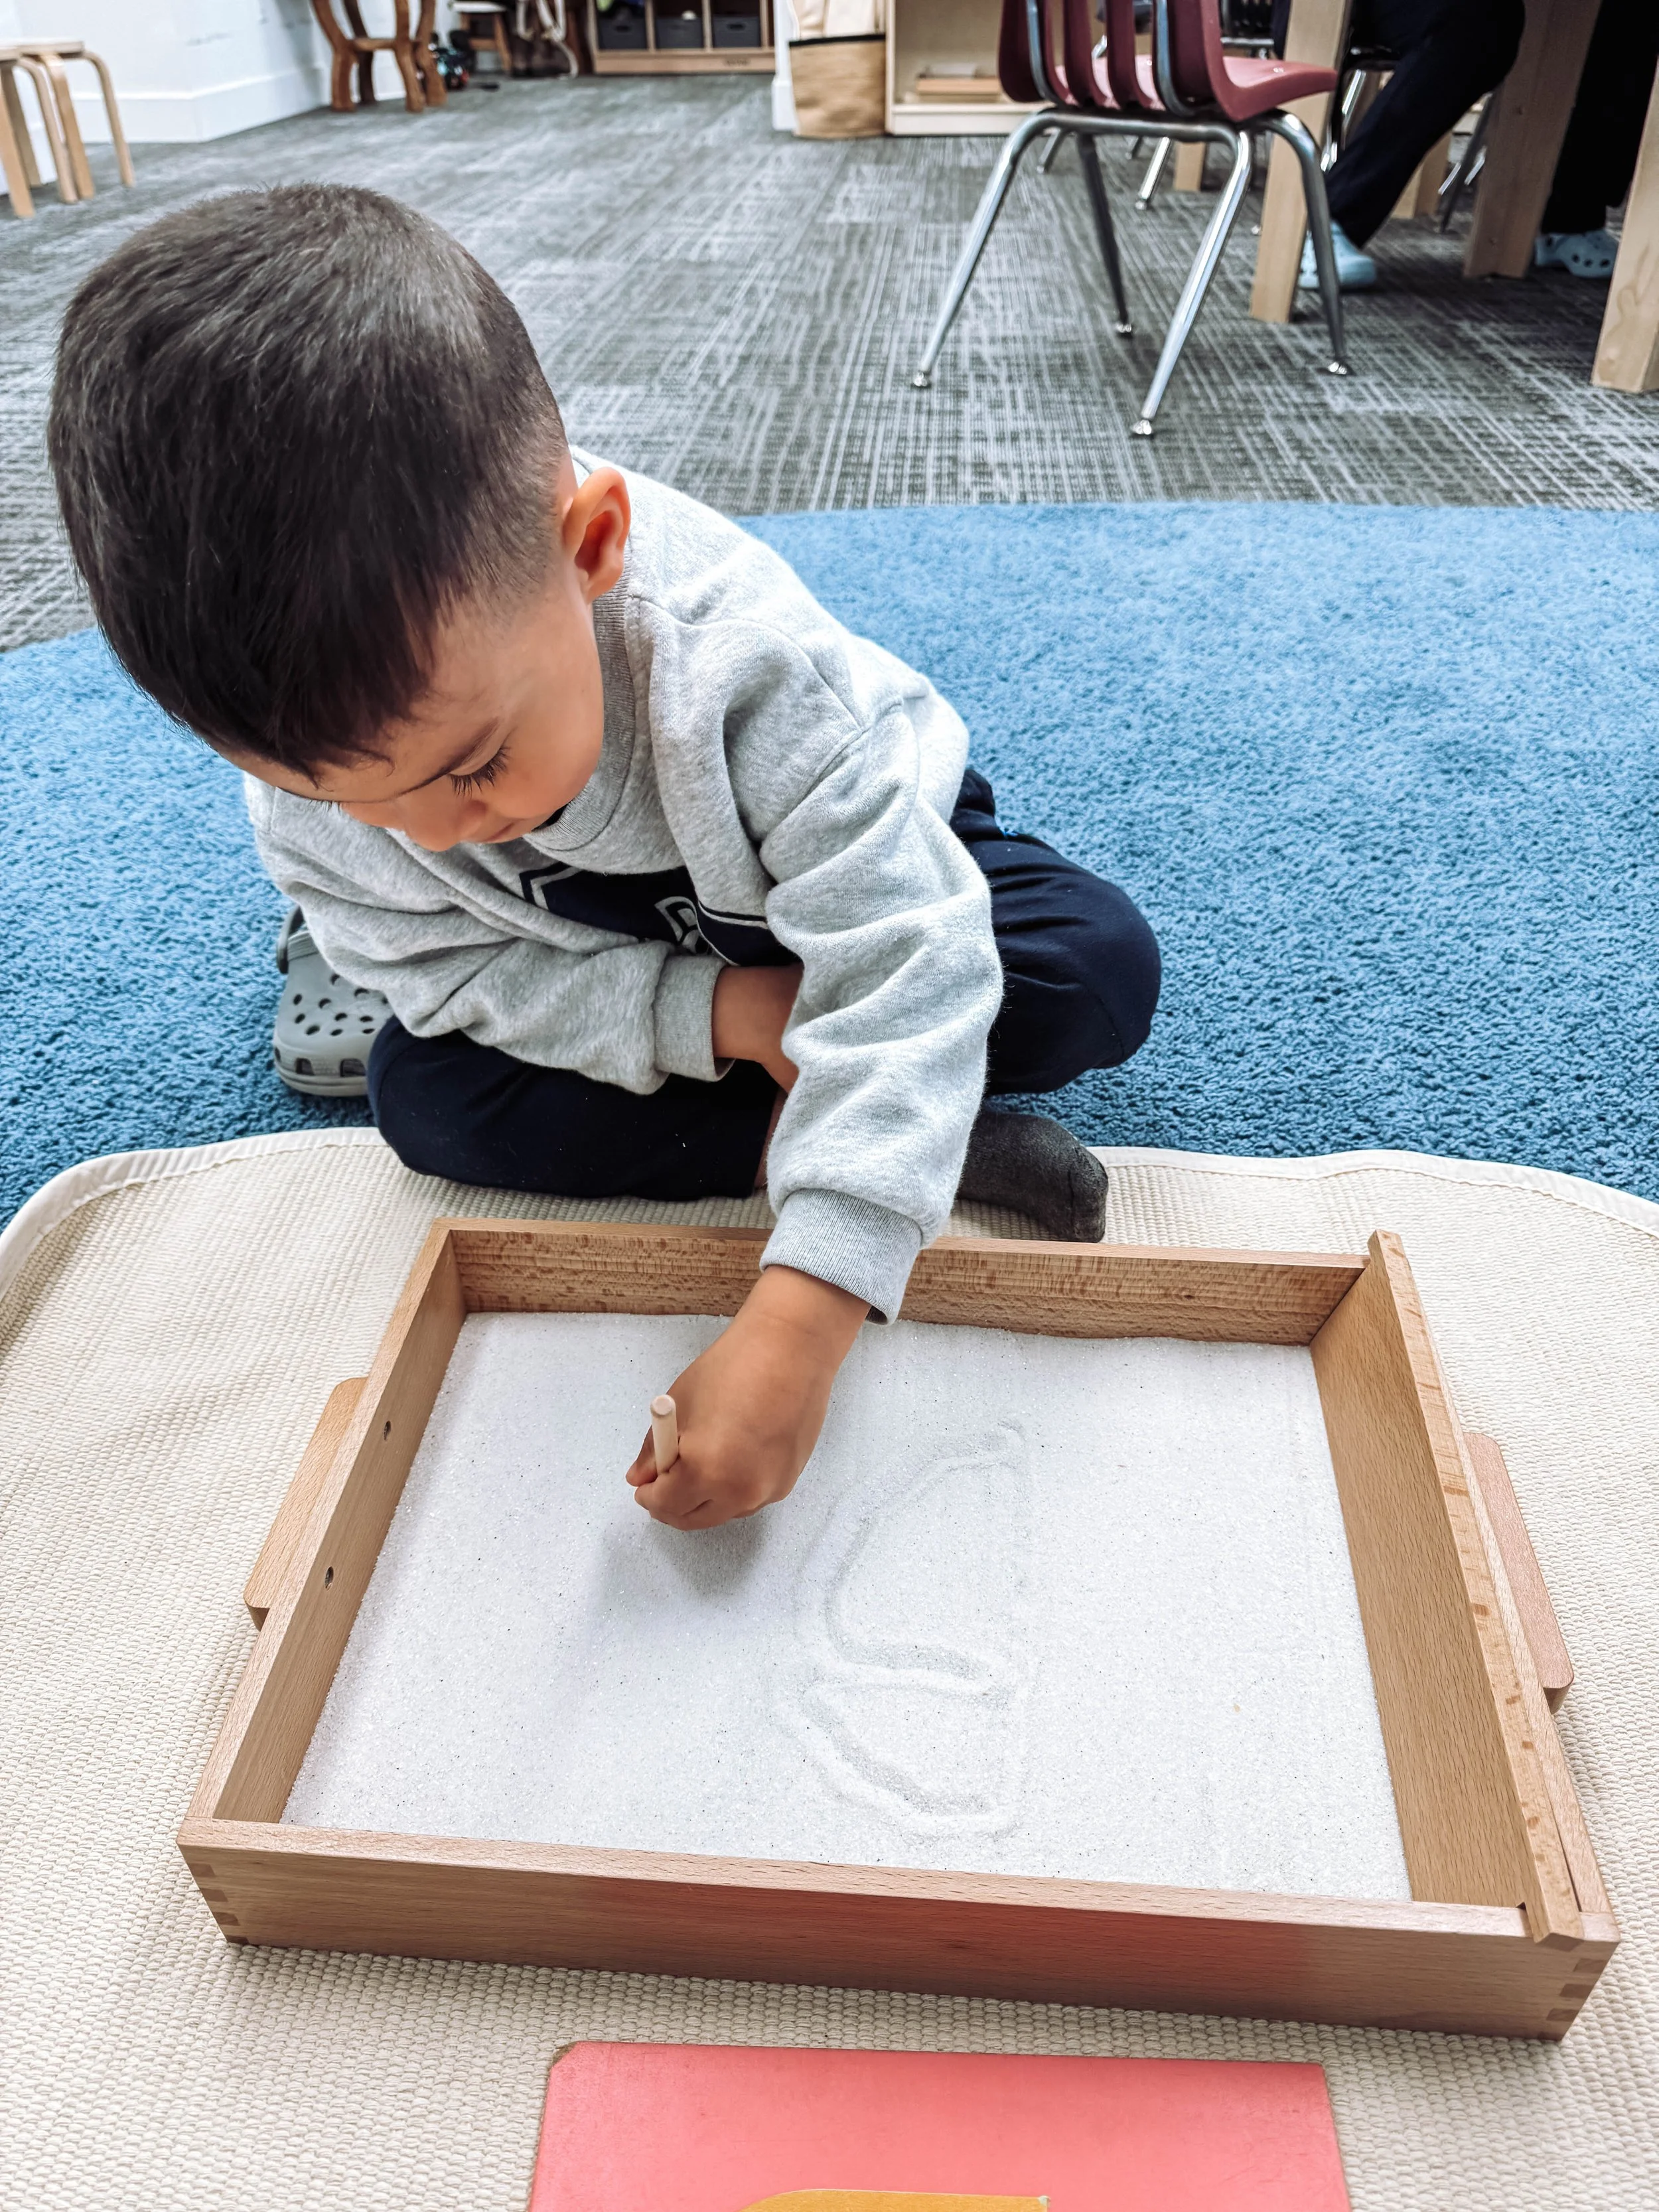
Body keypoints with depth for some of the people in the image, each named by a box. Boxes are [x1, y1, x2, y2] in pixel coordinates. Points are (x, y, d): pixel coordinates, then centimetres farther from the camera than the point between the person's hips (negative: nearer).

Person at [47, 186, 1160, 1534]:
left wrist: (797, 1324, -51)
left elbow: (904, 973, -43)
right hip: (611, 961, 4)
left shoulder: (741, 661, -41)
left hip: (855, 865, -3)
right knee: (427, 1099, -19)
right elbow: (458, 972, -16)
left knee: (1101, 970, -25)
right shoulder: (307, 766, -28)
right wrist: (717, 1014, -32)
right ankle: (934, 1138, -21)